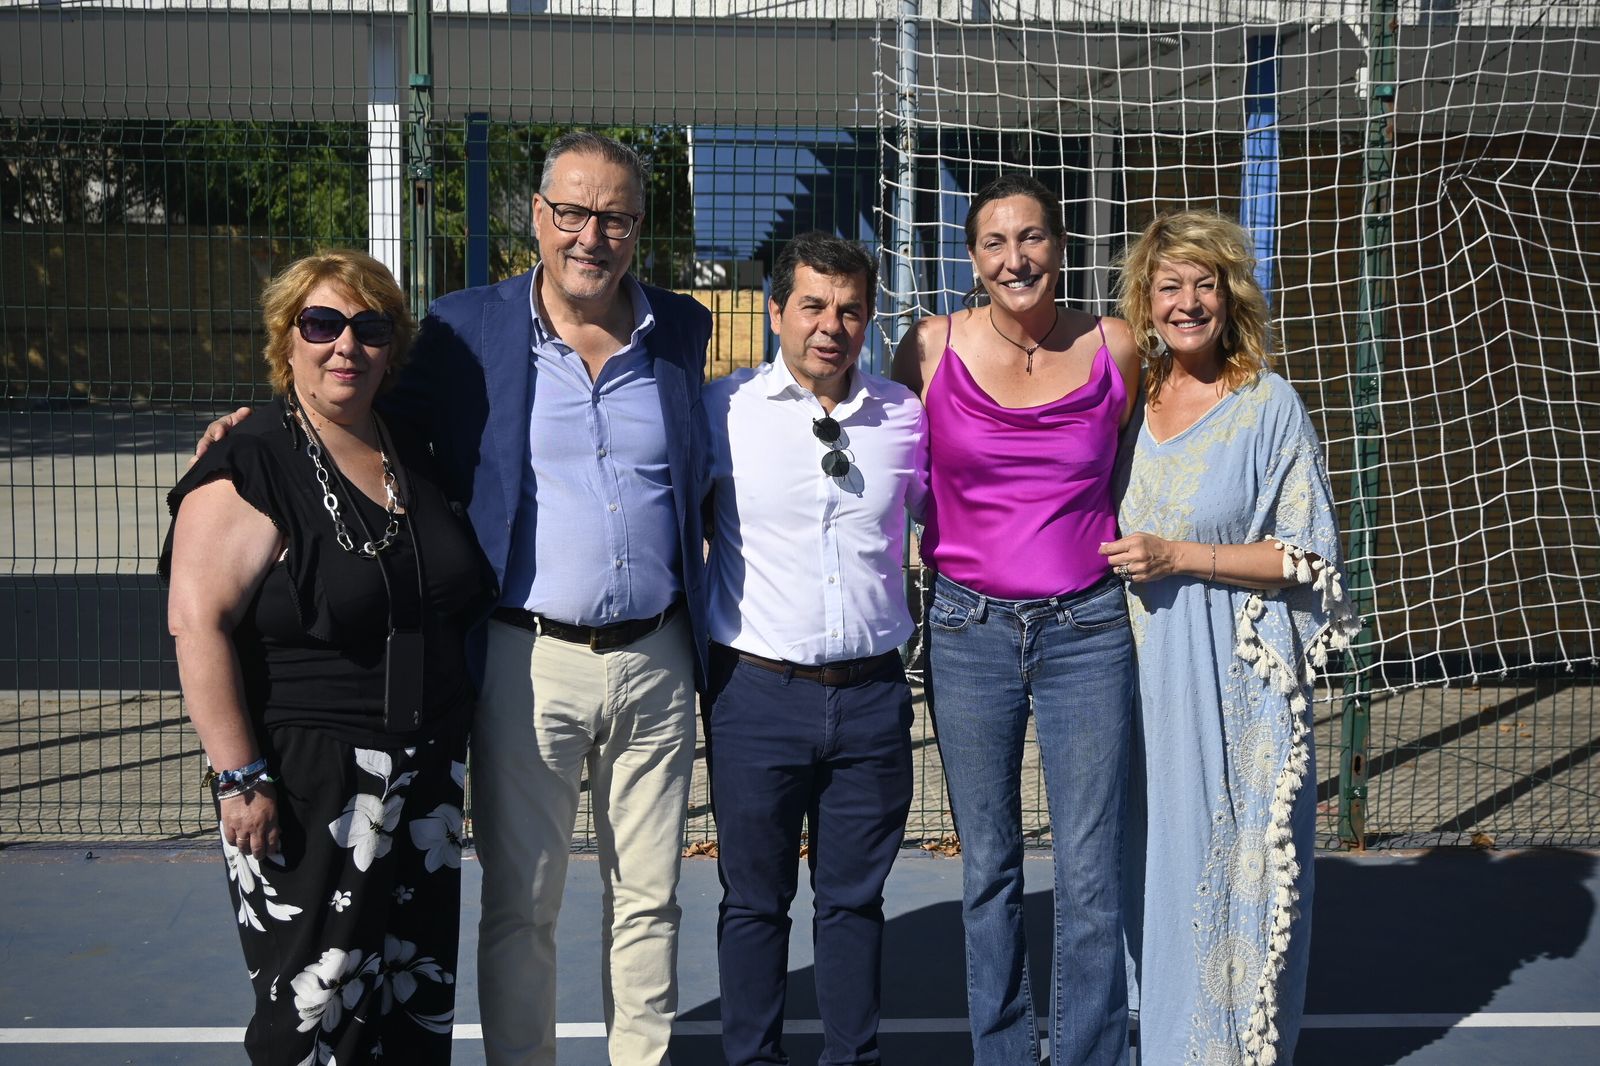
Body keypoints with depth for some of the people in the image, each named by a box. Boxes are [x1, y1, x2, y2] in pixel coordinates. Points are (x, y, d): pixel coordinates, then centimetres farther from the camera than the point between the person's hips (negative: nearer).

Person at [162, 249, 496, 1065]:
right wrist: (240, 777, -21)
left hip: (426, 776, 7)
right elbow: (198, 624, -17)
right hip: (307, 781, -7)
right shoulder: (249, 467, -10)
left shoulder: (412, 457, 11)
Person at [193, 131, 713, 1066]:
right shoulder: (468, 329, -2)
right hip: (528, 661, -2)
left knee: (649, 898, 14)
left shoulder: (683, 329, 6)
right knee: (520, 903, 8)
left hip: (655, 662, 2)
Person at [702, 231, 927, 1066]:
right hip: (758, 691, -2)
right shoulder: (724, 408, -3)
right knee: (754, 899, 10)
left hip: (872, 692, 2)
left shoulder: (901, 413, 4)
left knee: (855, 897, 13)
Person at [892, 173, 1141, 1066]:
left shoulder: (1116, 349, 0)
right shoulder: (932, 348, -2)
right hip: (970, 629, 0)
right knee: (988, 868, 11)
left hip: (1088, 627, 0)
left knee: (1090, 873, 1)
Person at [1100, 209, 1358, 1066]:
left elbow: (1309, 557, -8)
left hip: (1236, 681, -4)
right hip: (1145, 673, 5)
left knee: (1235, 863, 1)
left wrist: (1177, 557, -14)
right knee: (1154, 863, 11)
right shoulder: (1128, 401, 9)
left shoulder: (1269, 404, -5)